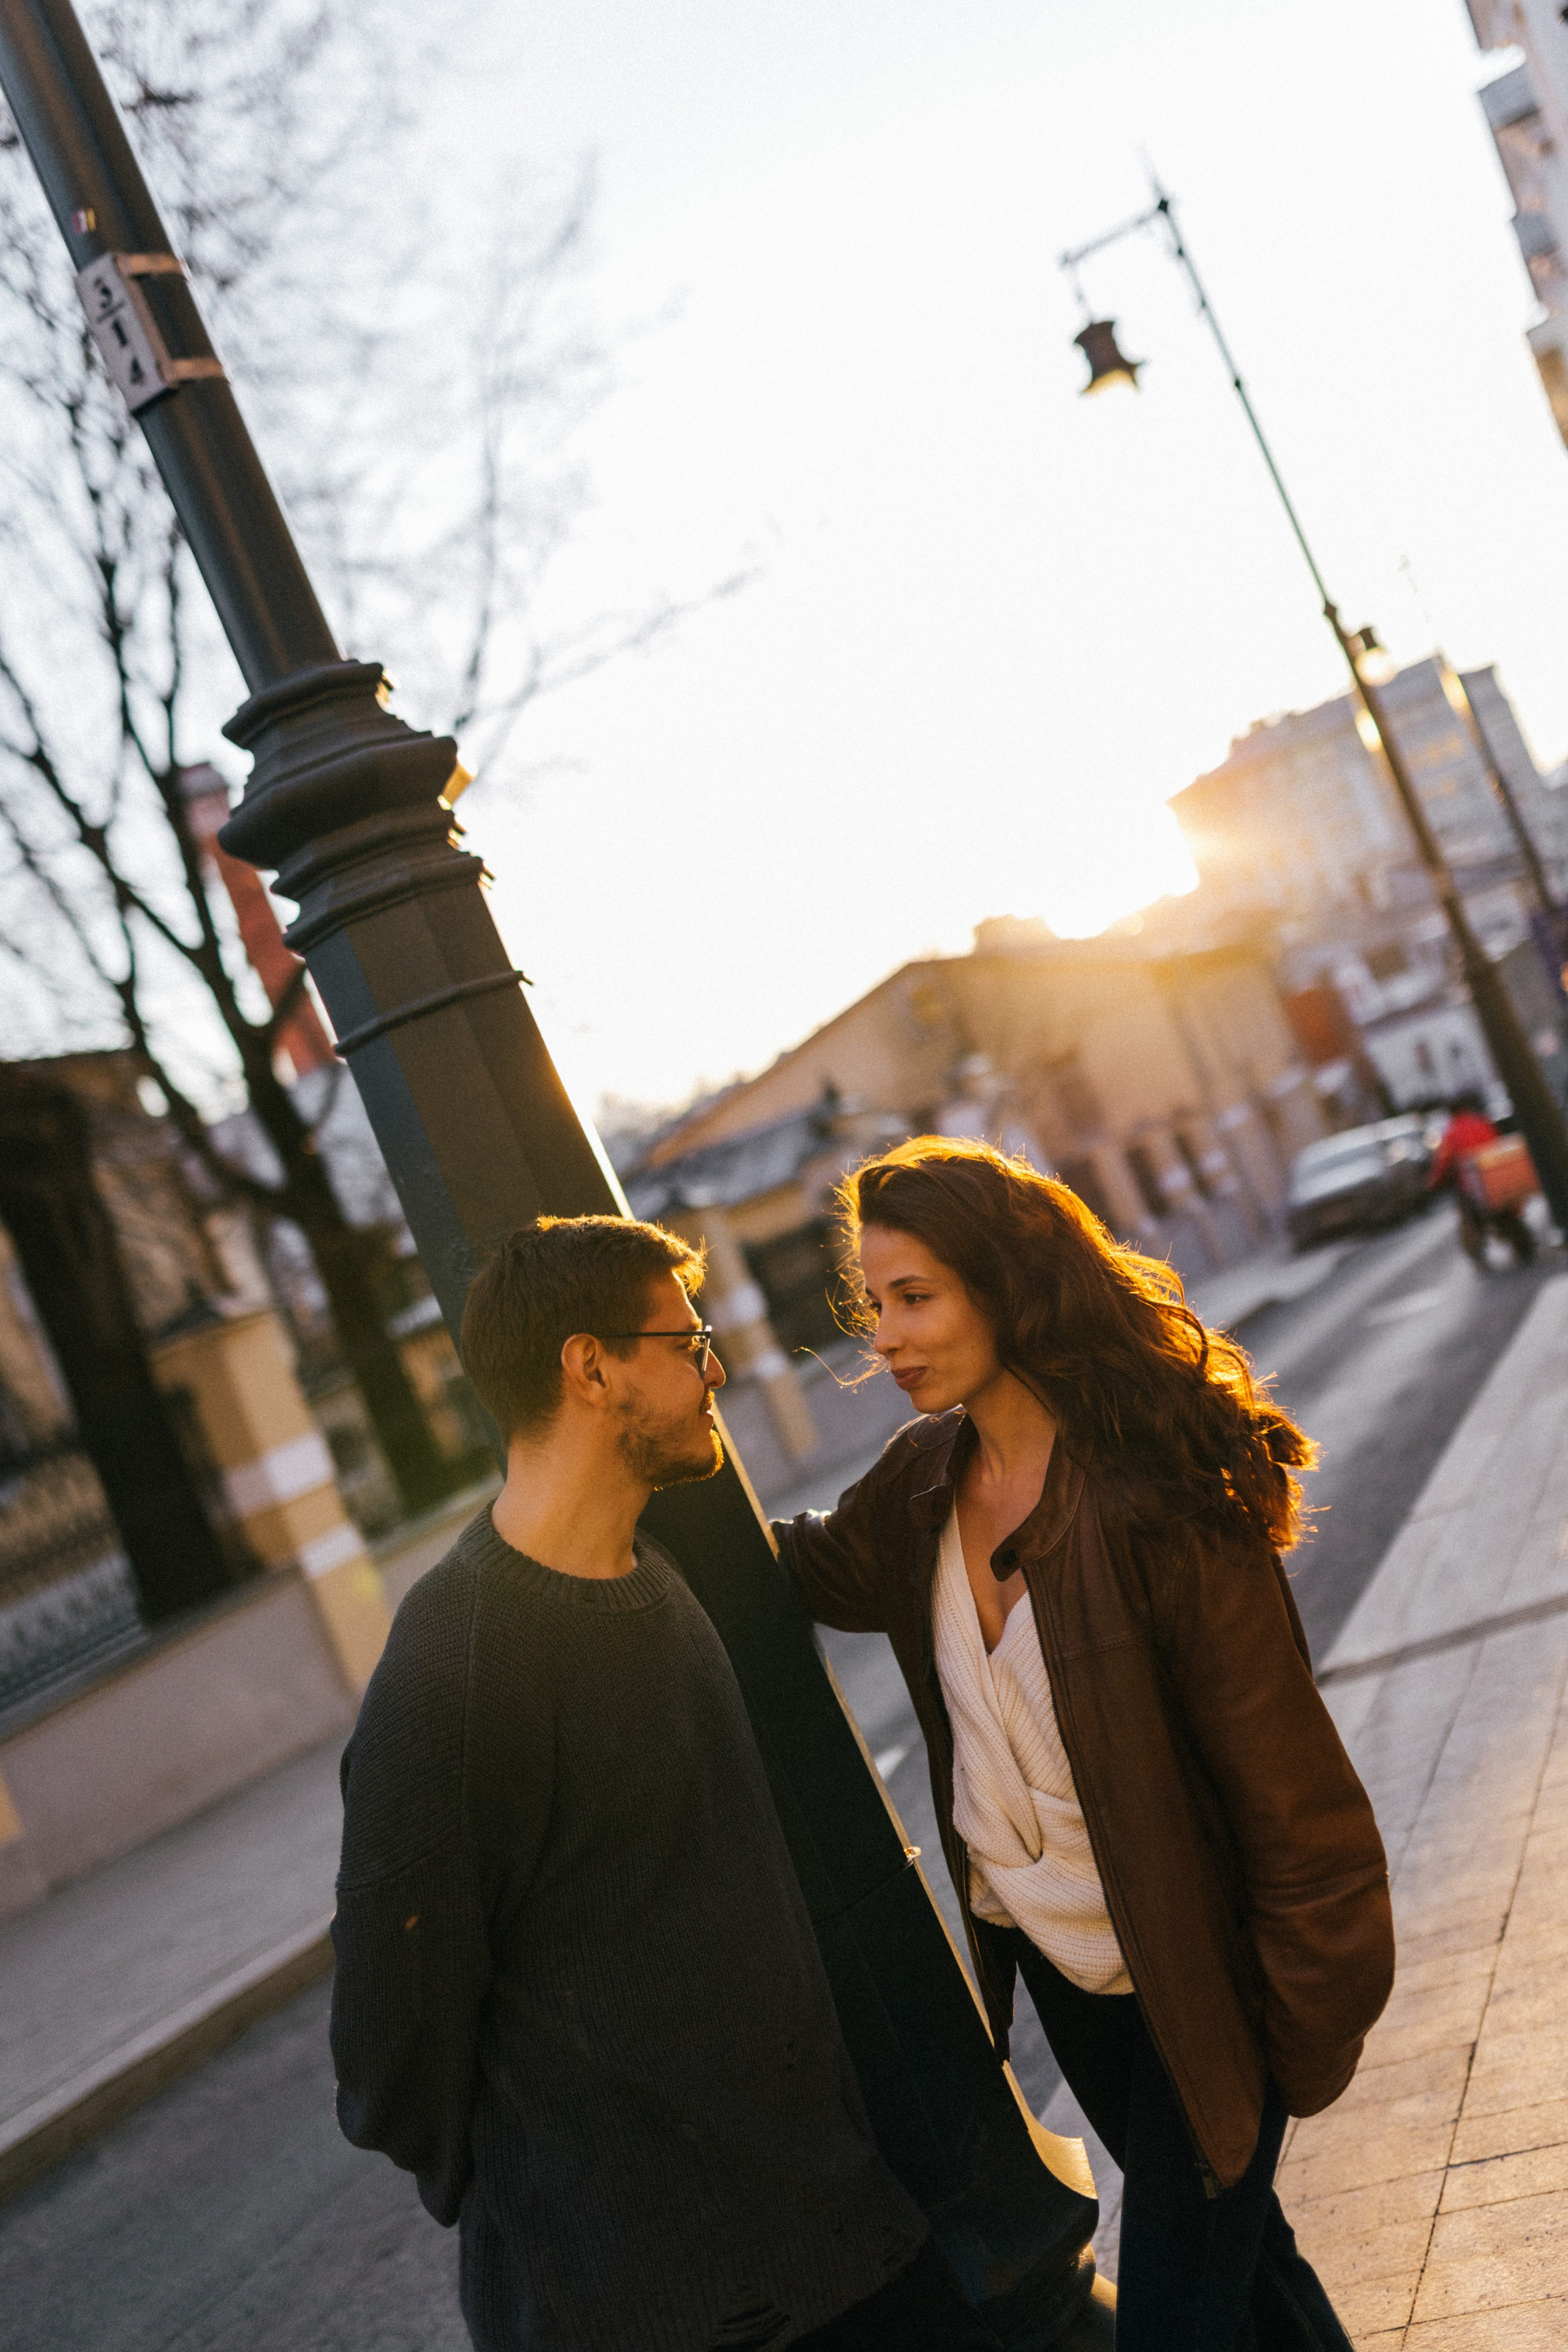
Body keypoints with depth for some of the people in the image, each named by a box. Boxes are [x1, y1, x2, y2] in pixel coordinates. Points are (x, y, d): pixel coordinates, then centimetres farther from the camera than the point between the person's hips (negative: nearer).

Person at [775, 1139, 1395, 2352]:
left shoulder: (1158, 1502, -25)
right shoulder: (924, 1481, -6)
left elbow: (1289, 1795, -19)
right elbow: (815, 1567, 16)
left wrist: (1304, 2043, -12)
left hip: (1185, 1985, -6)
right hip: (1044, 1964, 6)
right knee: (1228, 2240, 25)